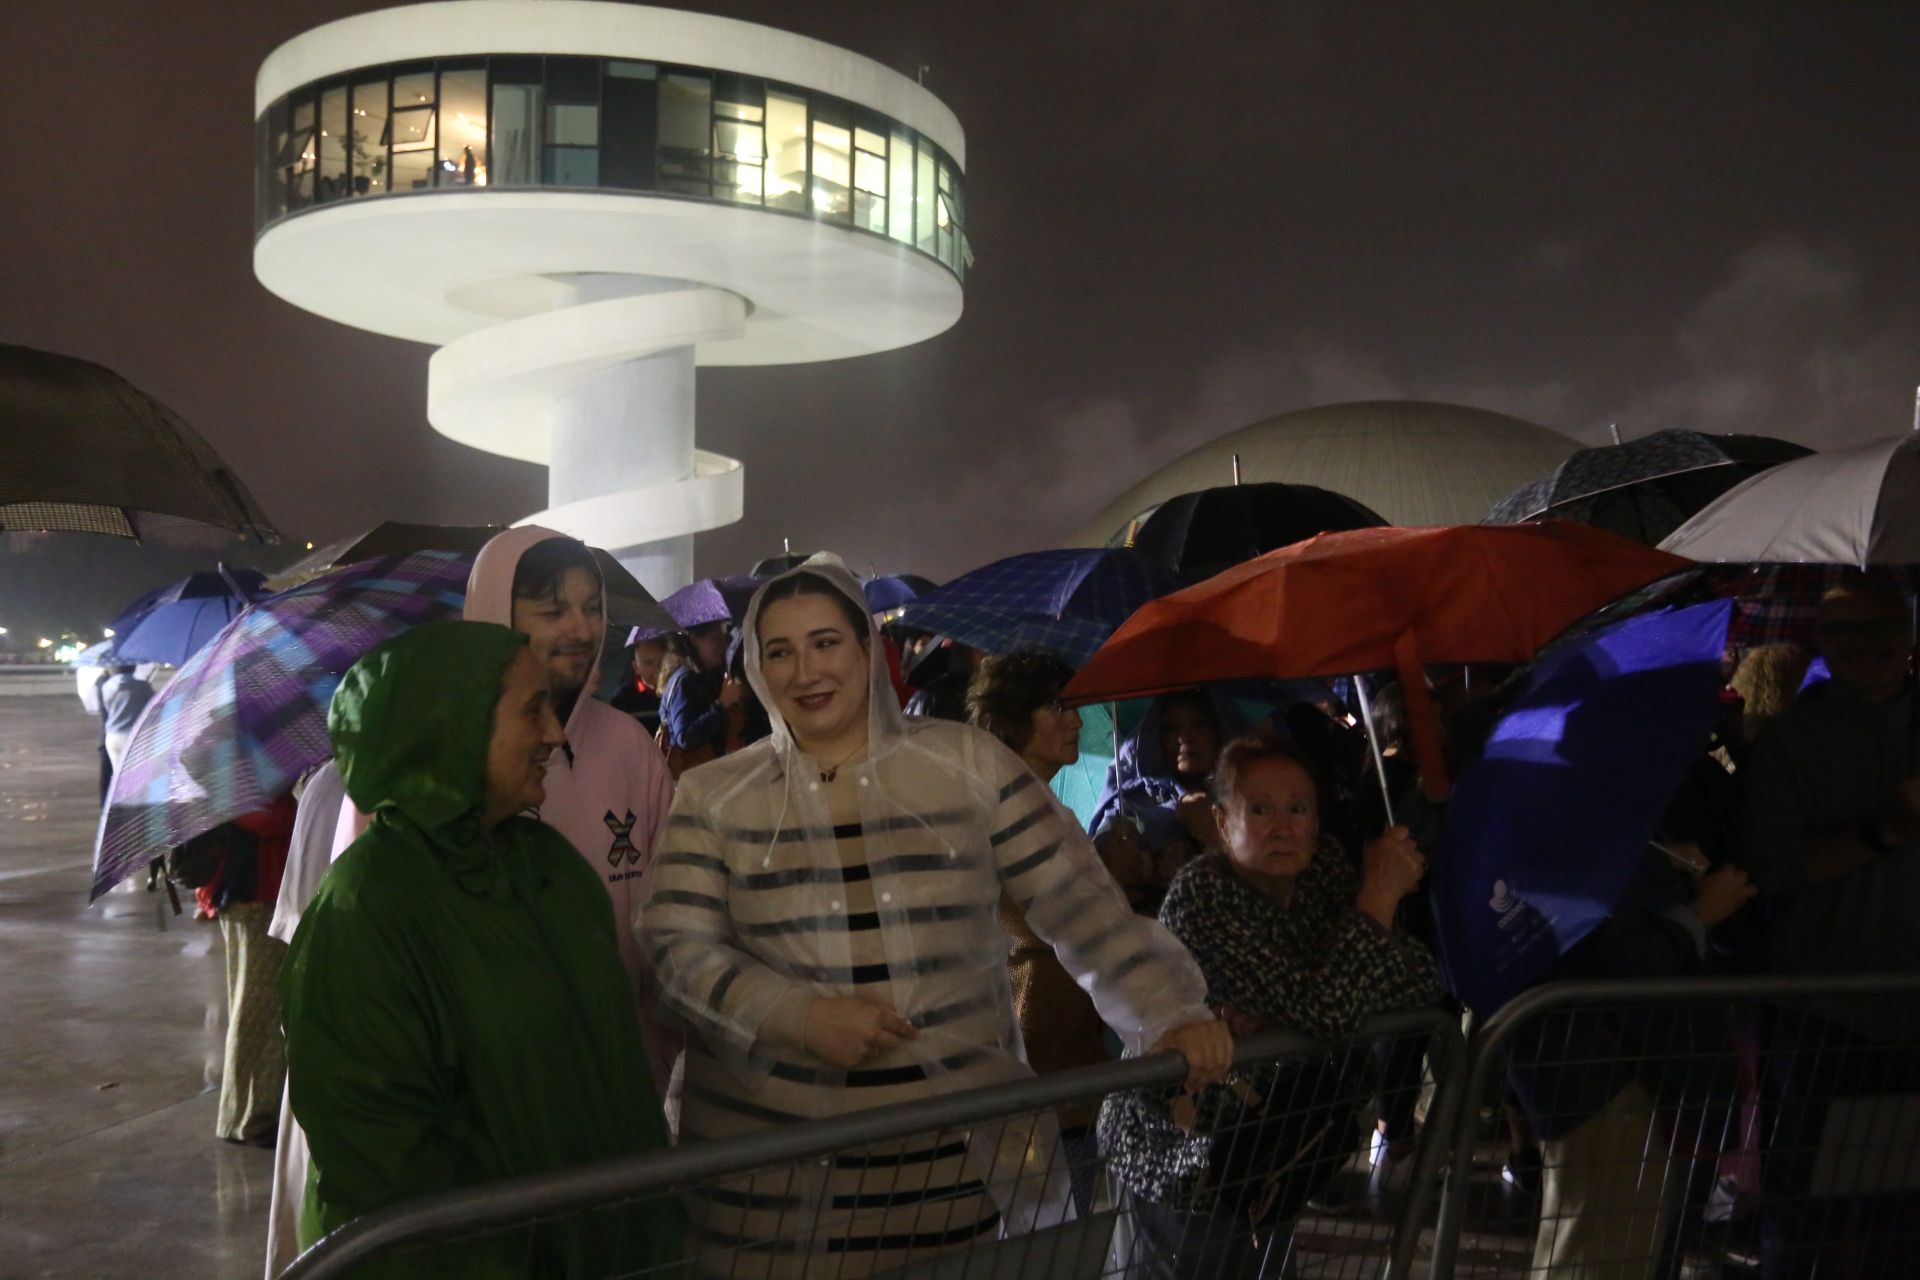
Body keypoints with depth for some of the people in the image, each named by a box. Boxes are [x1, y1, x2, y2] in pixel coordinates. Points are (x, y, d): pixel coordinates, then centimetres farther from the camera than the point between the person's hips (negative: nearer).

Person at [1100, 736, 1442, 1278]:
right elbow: (1327, 1008, -33)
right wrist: (1381, 894, -24)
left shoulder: (1327, 867, -7)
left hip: (1275, 1148, 6)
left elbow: (1424, 979, -16)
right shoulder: (1202, 895, -25)